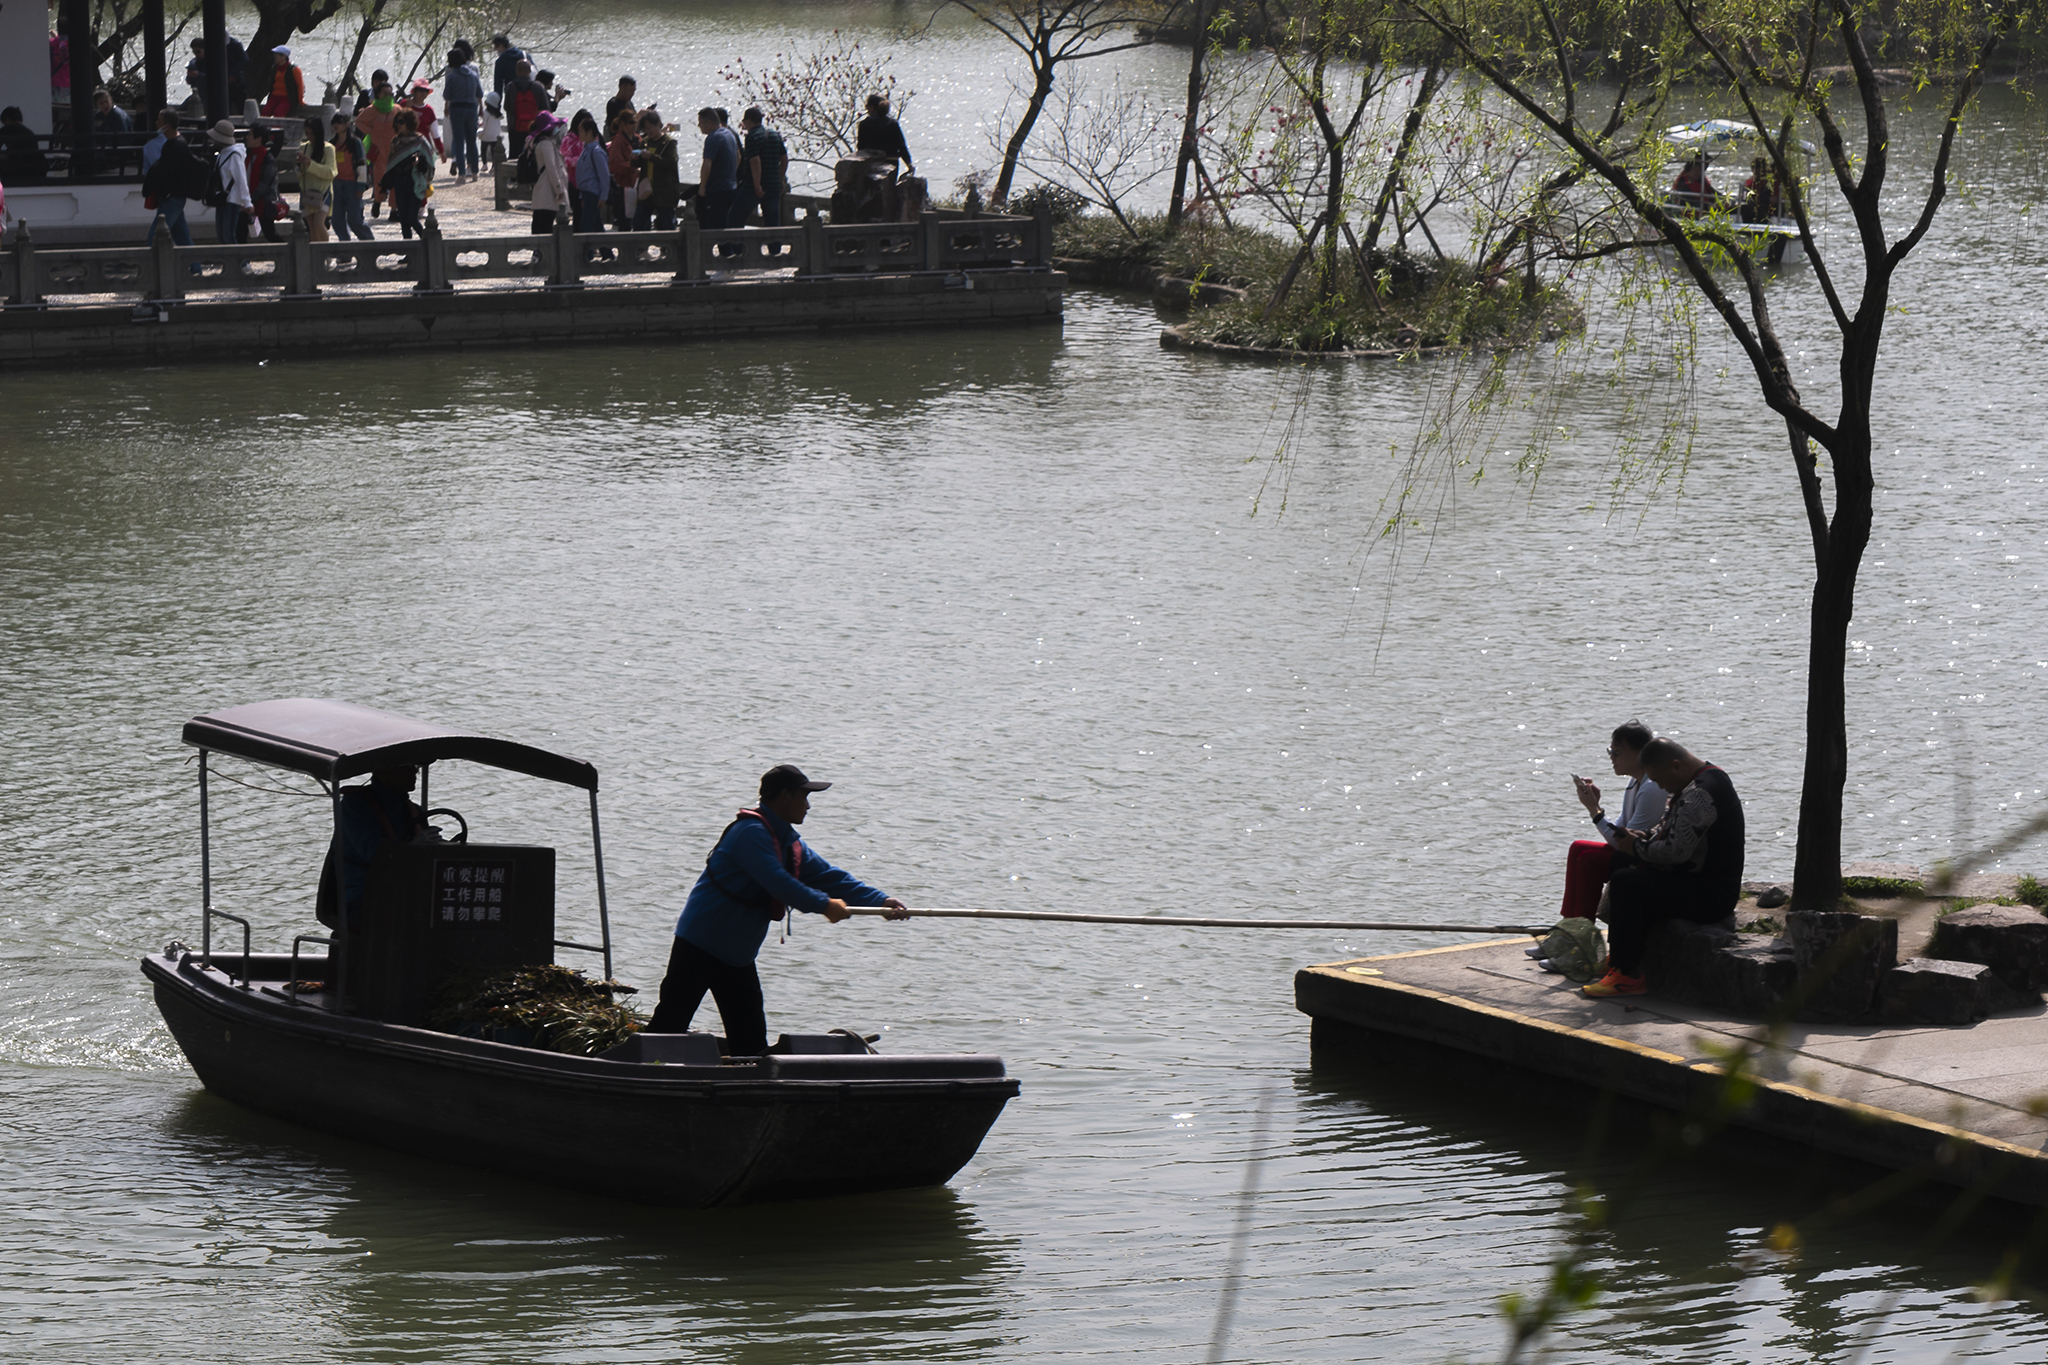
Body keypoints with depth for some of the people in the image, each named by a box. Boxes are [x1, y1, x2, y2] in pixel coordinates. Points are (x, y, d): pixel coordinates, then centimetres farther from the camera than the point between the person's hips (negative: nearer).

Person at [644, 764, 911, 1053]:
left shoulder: (788, 843, 13)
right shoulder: (750, 832, -17)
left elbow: (827, 876, 10)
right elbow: (777, 883, -26)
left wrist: (881, 901, 0)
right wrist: (824, 905, -18)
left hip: (738, 955, 10)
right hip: (700, 948, -9)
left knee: (750, 1038, 7)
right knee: (670, 1022, -9)